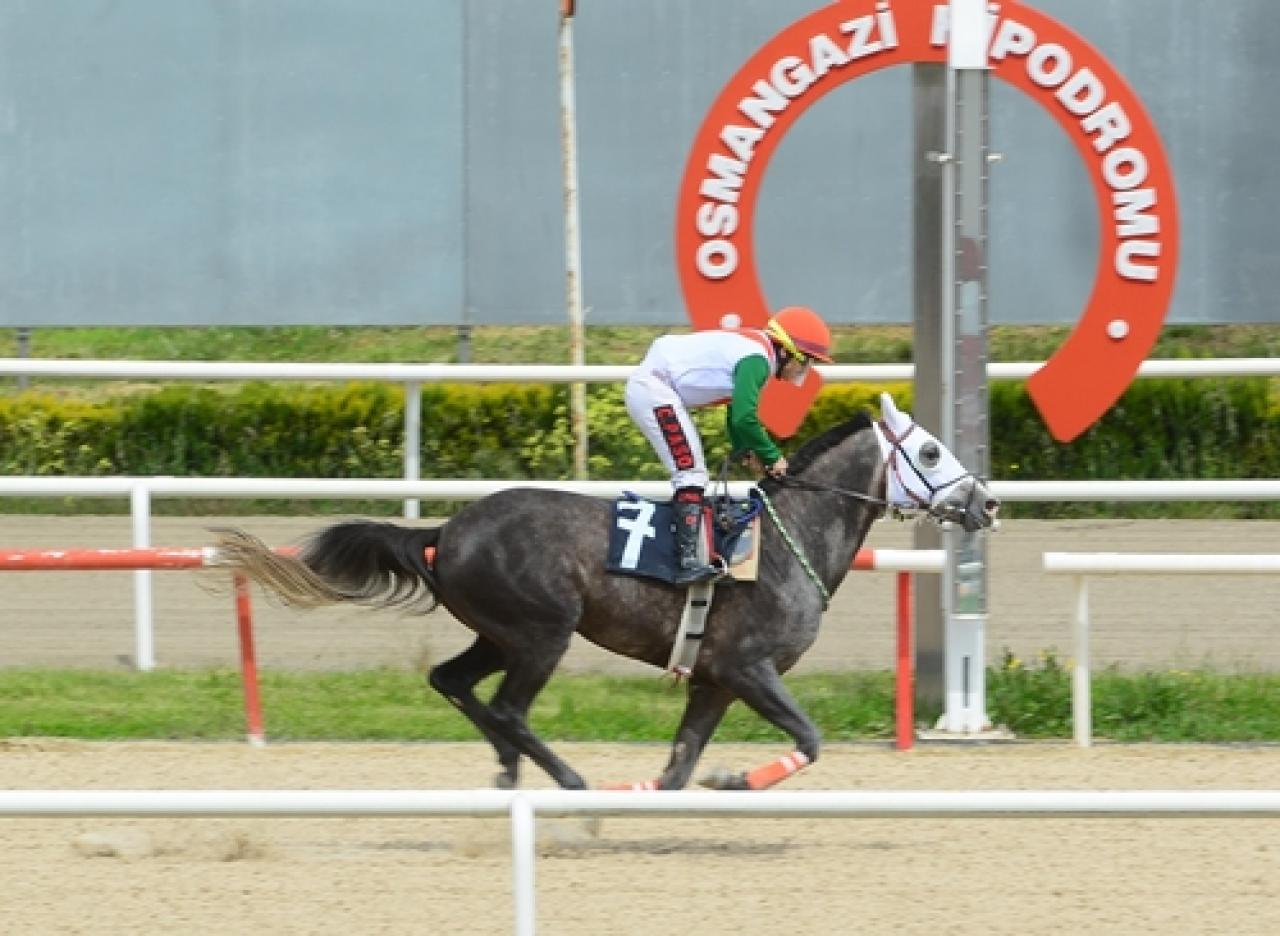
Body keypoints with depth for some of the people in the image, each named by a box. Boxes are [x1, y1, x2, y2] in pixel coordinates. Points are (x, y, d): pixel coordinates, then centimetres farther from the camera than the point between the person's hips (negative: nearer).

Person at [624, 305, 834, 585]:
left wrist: (749, 452, 4)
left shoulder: (756, 352, 13)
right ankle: (688, 561, -26)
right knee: (690, 471, -17)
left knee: (693, 474, 16)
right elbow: (744, 418, -26)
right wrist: (772, 456, -13)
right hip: (653, 388, -11)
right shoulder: (756, 359, -19)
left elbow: (738, 413, 19)